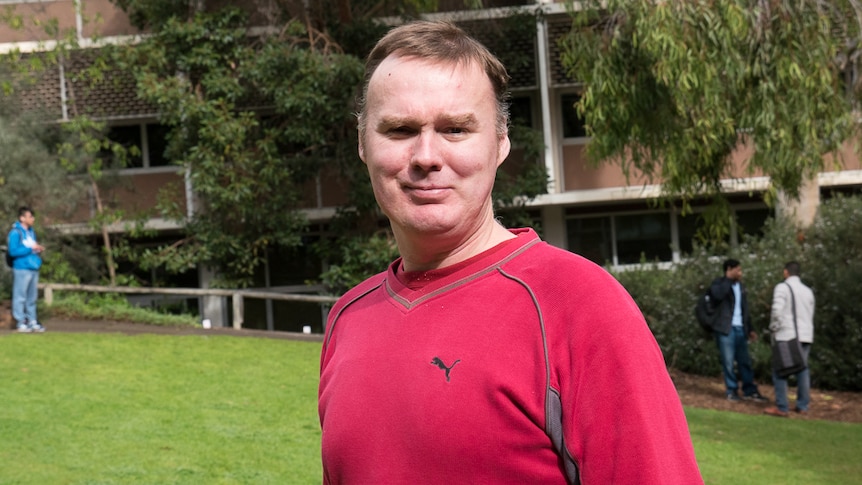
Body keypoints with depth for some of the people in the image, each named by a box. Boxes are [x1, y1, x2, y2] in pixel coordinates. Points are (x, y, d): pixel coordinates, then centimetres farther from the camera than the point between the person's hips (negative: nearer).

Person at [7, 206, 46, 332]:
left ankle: (32, 321, 18)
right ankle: (21, 323, 0)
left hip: (33, 269, 8)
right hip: (21, 269, -8)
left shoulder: (31, 232, 15)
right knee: (20, 297, -3)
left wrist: (38, 250, 4)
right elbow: (13, 251, -17)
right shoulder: (15, 233, -10)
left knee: (32, 297, 12)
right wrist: (30, 248, -17)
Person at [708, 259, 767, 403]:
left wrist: (749, 329, 20)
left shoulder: (740, 286, 19)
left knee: (745, 361, 5)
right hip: (725, 329, -6)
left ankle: (749, 391, 9)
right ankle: (731, 391, 5)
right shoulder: (719, 283, -1)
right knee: (728, 361, -3)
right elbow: (717, 294, -25)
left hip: (740, 329, 6)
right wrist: (729, 279, -19)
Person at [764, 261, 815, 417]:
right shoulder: (808, 291, 15)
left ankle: (781, 407, -9)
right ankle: (803, 406, 10)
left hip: (787, 336, -6)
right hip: (805, 336, 6)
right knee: (802, 369, 10)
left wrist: (773, 328, -4)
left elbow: (777, 310, -16)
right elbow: (810, 315, 15)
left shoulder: (782, 288, -5)